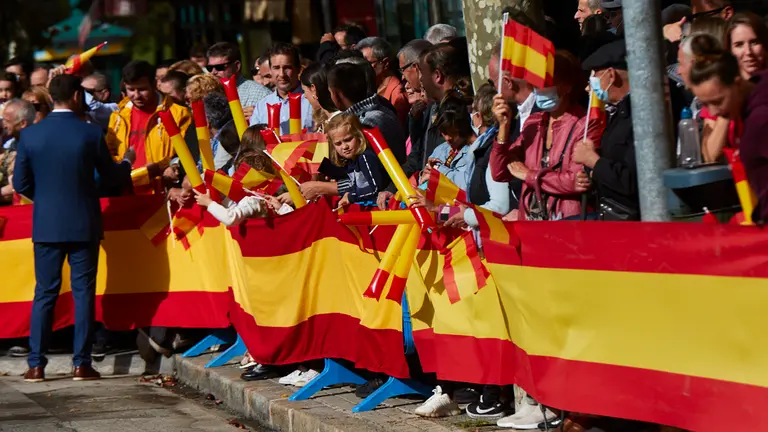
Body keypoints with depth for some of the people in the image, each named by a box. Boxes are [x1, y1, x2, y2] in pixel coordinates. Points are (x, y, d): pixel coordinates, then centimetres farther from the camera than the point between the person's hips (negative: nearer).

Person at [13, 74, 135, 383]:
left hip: (46, 225, 2)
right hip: (84, 225, -2)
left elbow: (21, 184, 0)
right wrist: (127, 162, 26)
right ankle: (82, 363, 4)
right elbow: (110, 173, 4)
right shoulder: (91, 134, -9)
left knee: (45, 293, 7)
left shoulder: (30, 135, -4)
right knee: (84, 293, 5)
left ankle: (36, 365, 5)